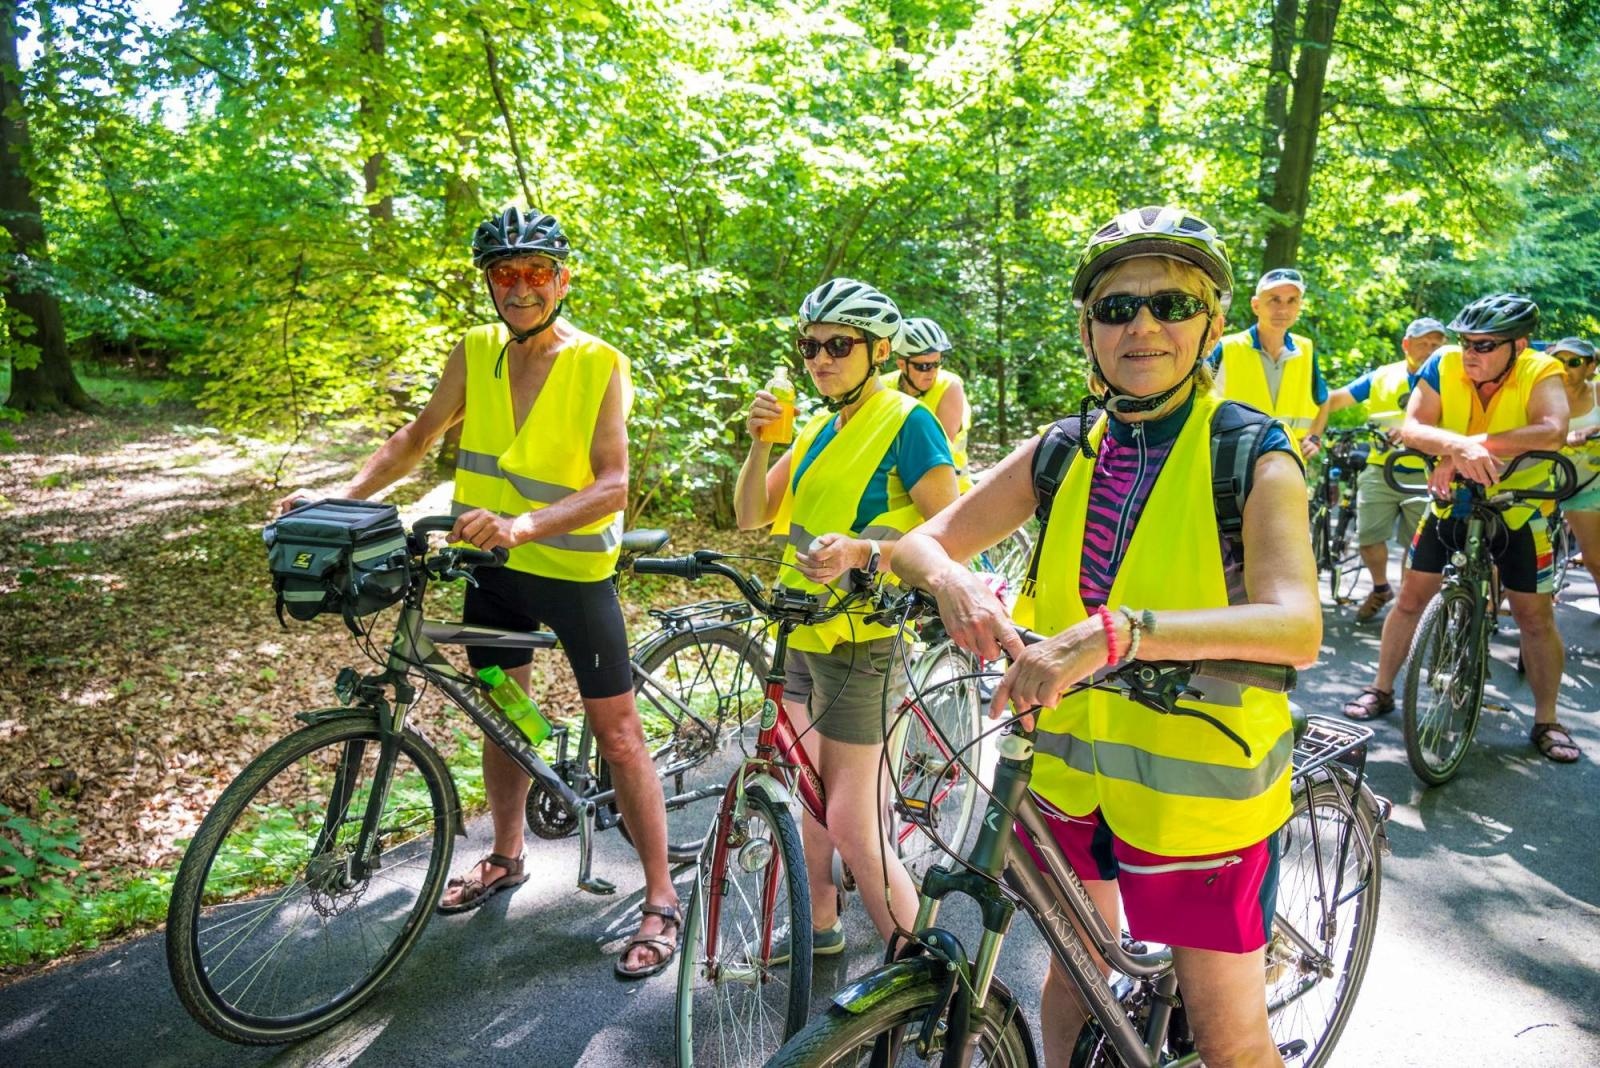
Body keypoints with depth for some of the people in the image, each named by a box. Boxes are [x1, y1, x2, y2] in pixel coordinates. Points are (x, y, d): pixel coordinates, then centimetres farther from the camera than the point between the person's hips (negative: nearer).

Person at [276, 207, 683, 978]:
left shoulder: (598, 364, -16)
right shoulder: (474, 354, -2)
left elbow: (612, 485, -23)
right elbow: (418, 437, 9)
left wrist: (524, 524, -38)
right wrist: (342, 496, -4)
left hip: (574, 571, -5)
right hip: (492, 566, 5)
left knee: (616, 732, 0)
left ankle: (661, 900, 13)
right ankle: (506, 858, 41)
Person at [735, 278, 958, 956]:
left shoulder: (906, 423, -12)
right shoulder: (818, 428, 11)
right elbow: (751, 516, 6)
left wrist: (865, 552, -31)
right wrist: (760, 442, -9)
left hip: (863, 644, -8)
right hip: (803, 637, 8)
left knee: (851, 826, -4)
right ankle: (820, 926, 38)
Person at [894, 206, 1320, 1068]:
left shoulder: (1251, 457, -13)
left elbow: (1295, 626, -27)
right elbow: (924, 540, 0)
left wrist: (1118, 631, -41)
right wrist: (951, 581, -25)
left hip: (1197, 783, -3)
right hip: (1070, 768, 4)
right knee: (1072, 972, 22)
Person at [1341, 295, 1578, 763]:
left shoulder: (1541, 373, -21)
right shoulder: (1445, 364, -17)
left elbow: (1553, 431, -40)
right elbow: (1411, 428, -26)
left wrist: (1473, 446, -48)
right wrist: (1457, 445, -46)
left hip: (1518, 507, -1)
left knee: (1535, 615, 3)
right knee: (1412, 594, 3)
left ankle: (1546, 721, 18)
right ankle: (1381, 689, 17)